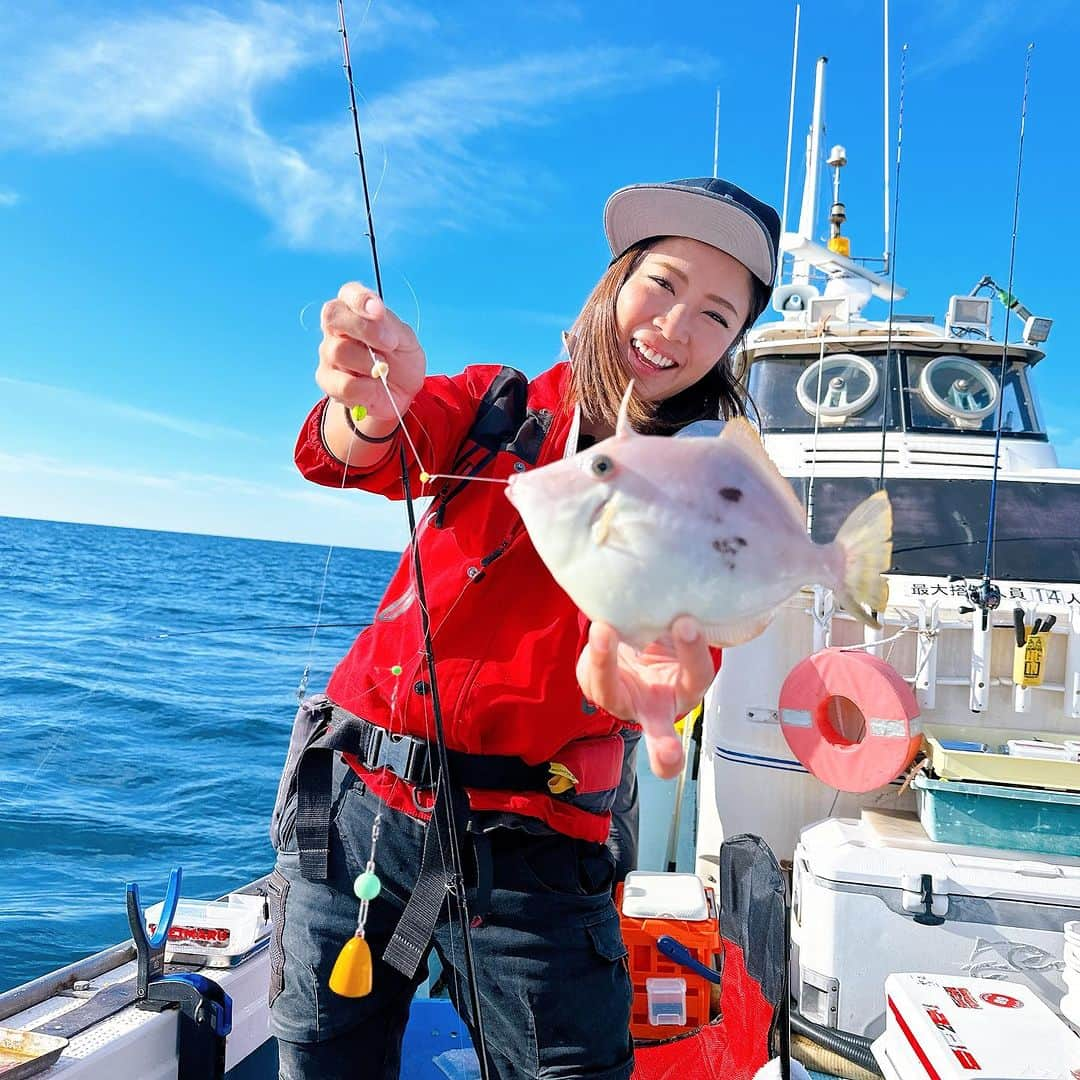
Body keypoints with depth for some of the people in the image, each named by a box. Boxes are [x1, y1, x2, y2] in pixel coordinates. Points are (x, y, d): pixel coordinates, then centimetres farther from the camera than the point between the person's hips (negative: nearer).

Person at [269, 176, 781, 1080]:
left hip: (525, 844, -1)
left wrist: (620, 673, -45)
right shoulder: (502, 407, 4)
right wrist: (370, 409, -40)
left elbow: (682, 630, -20)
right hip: (352, 804, 2)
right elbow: (344, 458, -15)